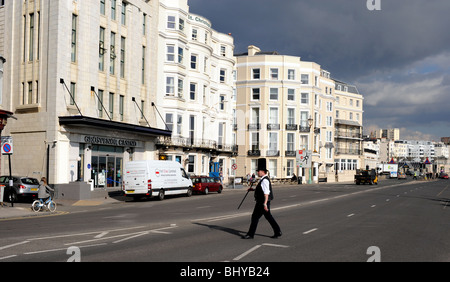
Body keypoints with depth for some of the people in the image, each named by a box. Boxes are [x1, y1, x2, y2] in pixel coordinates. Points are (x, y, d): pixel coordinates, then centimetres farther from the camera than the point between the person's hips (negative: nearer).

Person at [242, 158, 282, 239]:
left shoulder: (265, 180, -19)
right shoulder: (263, 180, 14)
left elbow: (266, 193, -25)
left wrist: (265, 204, -28)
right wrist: (253, 189, 18)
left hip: (262, 203, -10)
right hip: (261, 202, 10)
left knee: (255, 217, -3)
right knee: (268, 217, 14)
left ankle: (250, 234, 4)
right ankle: (277, 232, 19)